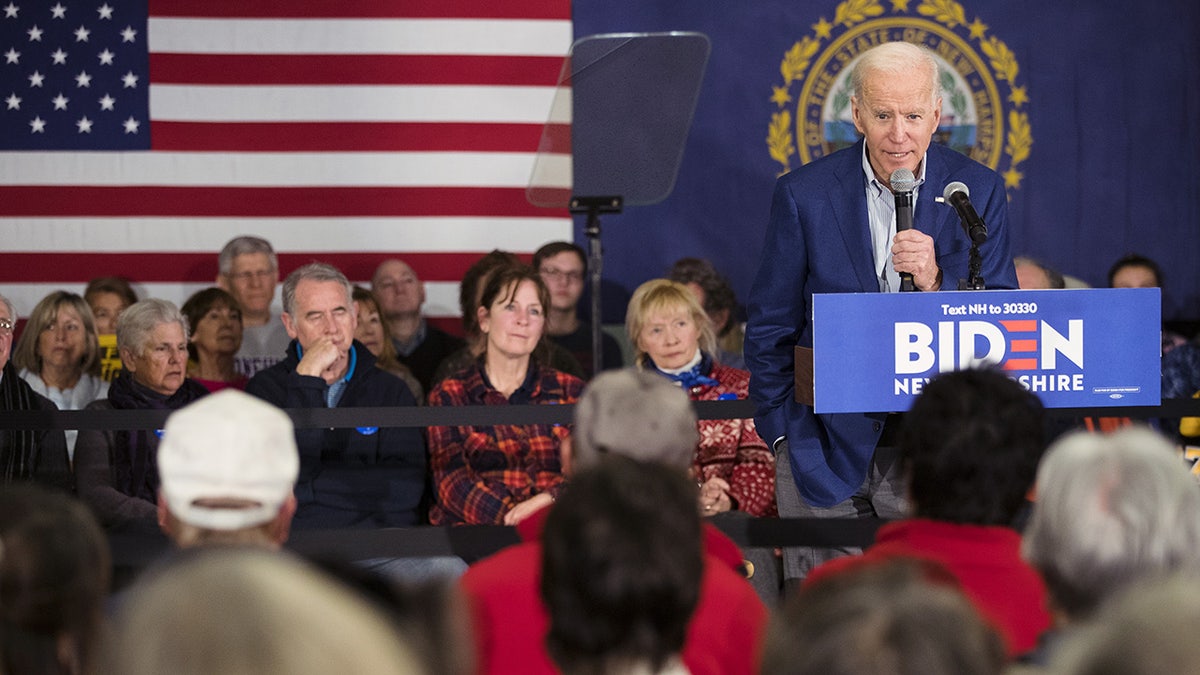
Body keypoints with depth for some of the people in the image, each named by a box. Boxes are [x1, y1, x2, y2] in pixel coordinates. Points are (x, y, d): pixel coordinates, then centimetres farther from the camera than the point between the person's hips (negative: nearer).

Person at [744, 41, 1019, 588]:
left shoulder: (979, 192, 0)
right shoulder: (803, 195, -2)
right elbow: (769, 326, 6)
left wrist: (937, 283, -20)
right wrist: (783, 433, 2)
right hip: (830, 445, 0)